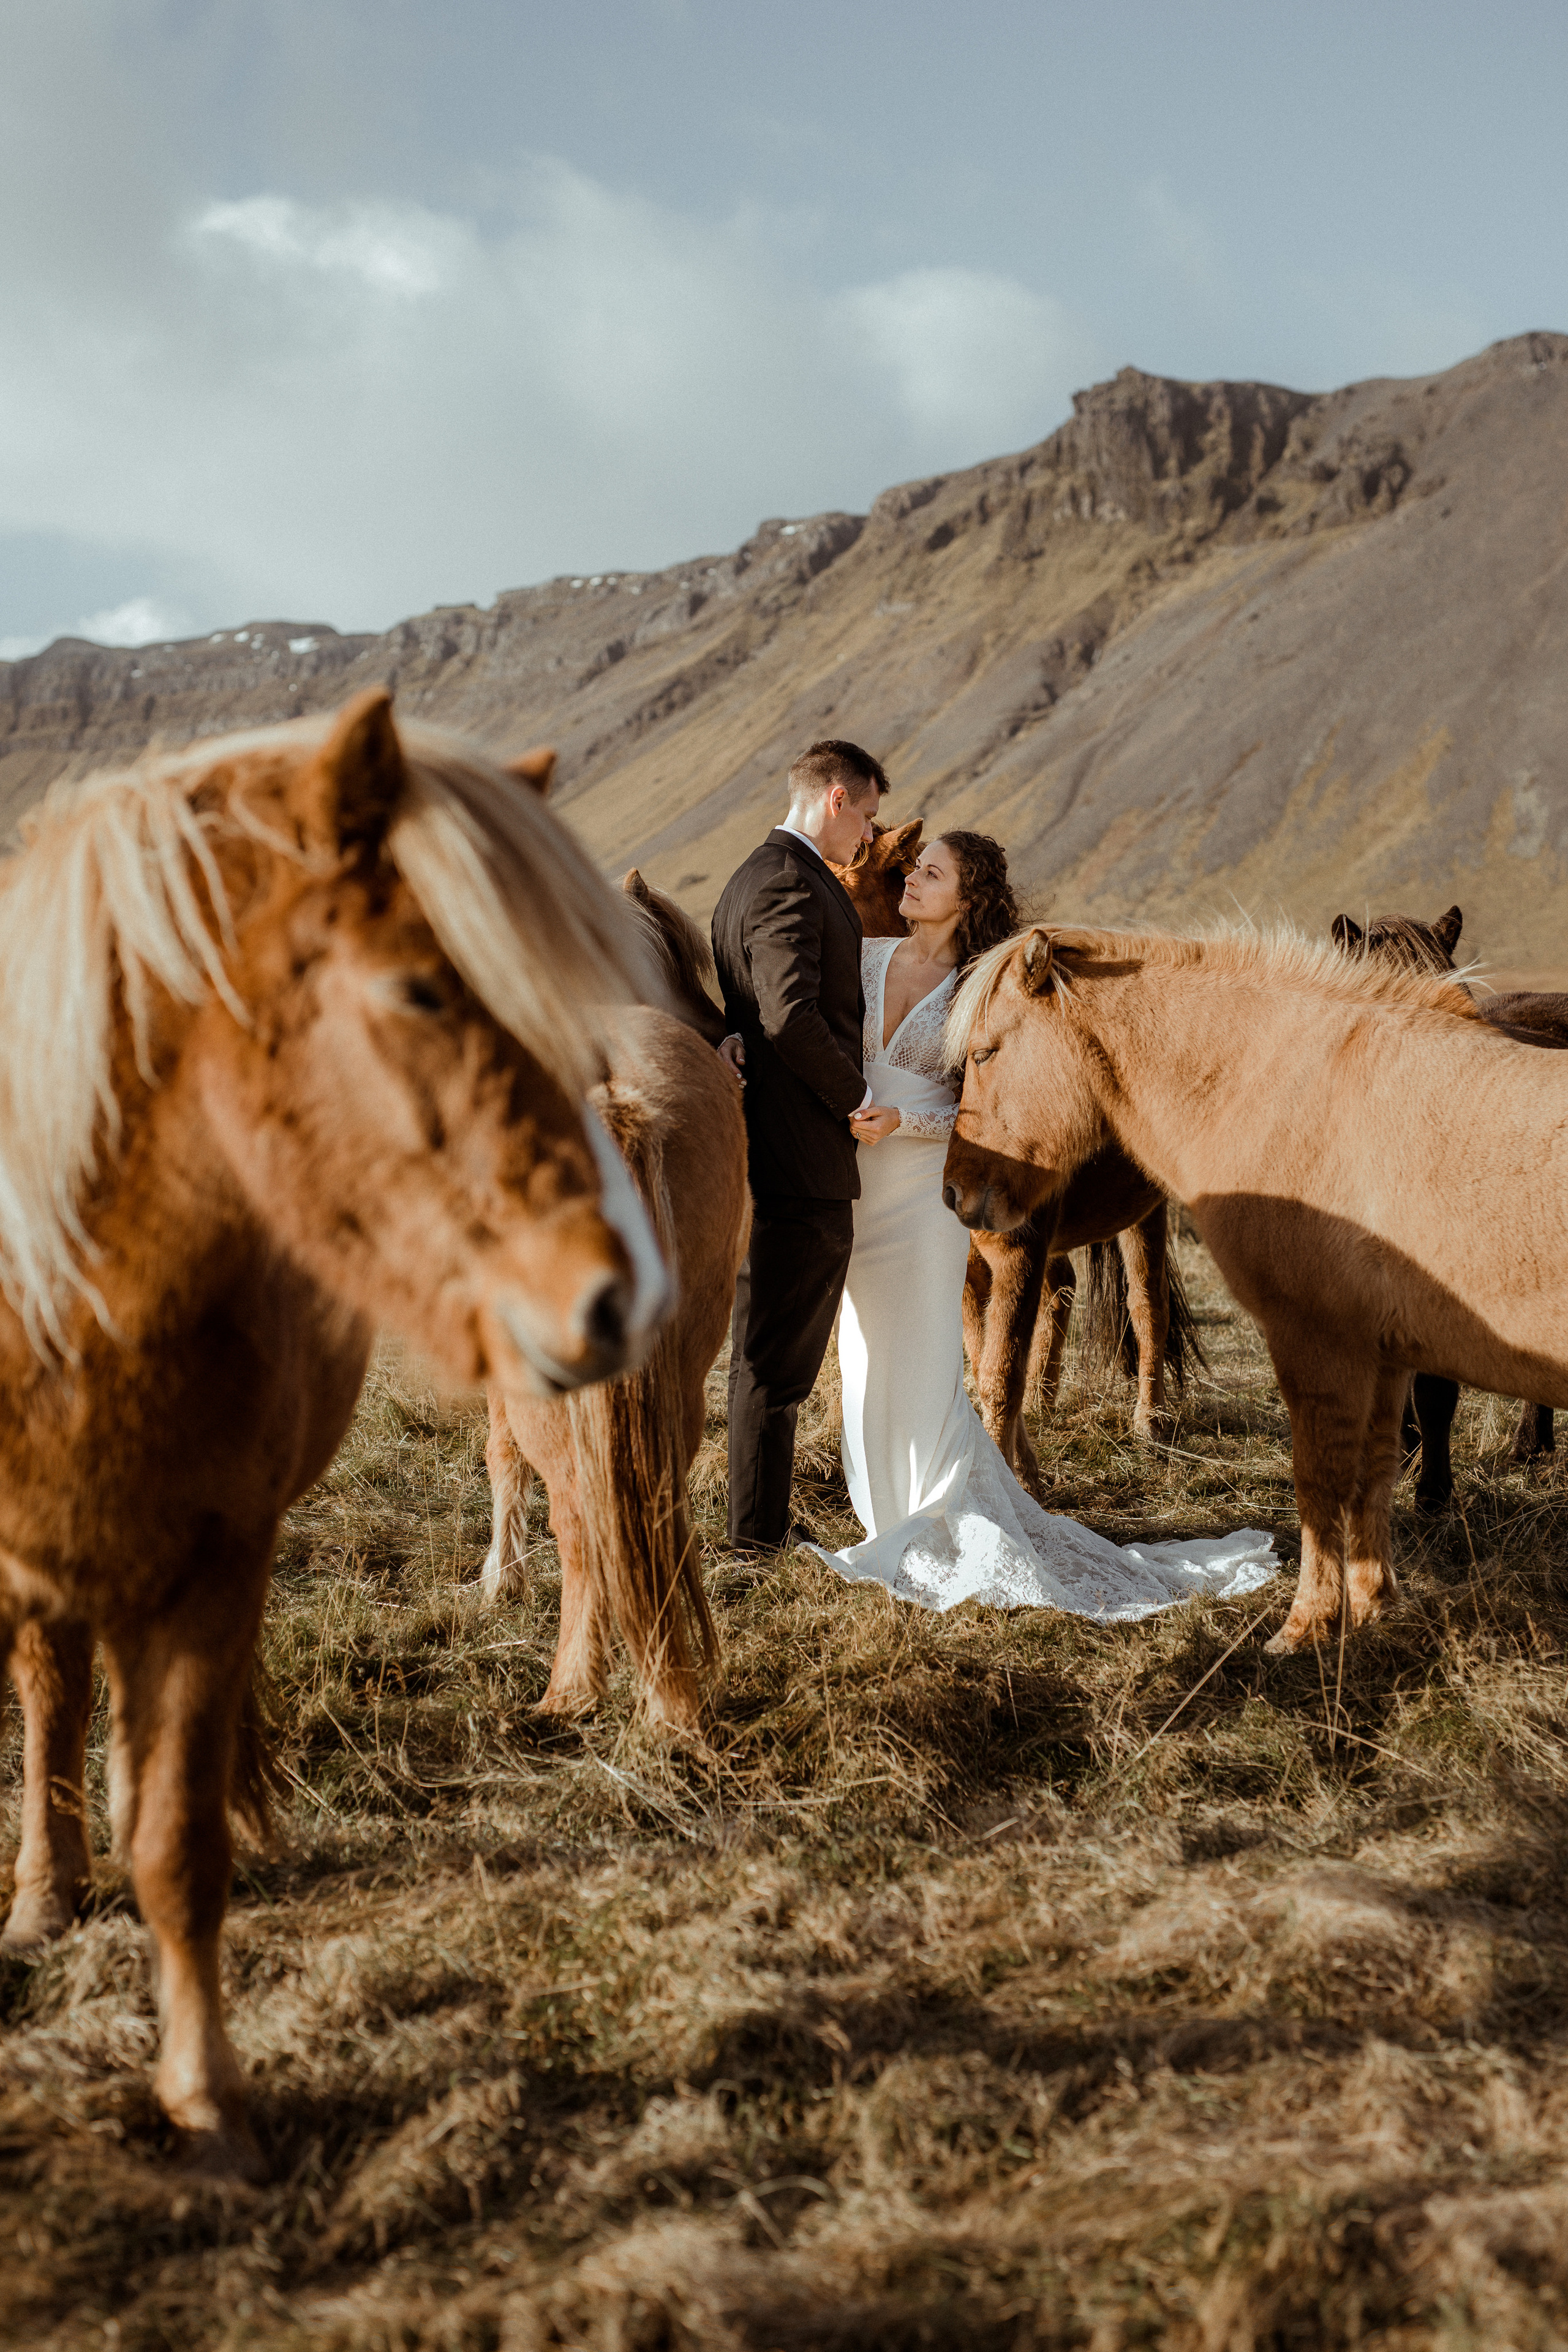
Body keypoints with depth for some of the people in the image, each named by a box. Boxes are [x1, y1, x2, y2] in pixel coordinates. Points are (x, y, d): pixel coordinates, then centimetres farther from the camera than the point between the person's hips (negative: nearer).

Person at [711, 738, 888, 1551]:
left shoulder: (756, 877, 19)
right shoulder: (790, 884, -16)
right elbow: (793, 1015, -26)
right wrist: (857, 1099, -15)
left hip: (765, 1150, 11)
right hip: (803, 1159, -11)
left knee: (767, 1351, 17)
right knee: (778, 1356, -3)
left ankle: (757, 1522, 26)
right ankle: (757, 1536, 5)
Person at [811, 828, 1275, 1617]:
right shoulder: (866, 957, 5)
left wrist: (899, 1123, -20)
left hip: (923, 1189, -5)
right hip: (853, 1188, 5)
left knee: (922, 1363, -2)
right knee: (867, 1360, 11)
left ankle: (952, 1531, 10)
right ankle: (903, 1518, 25)